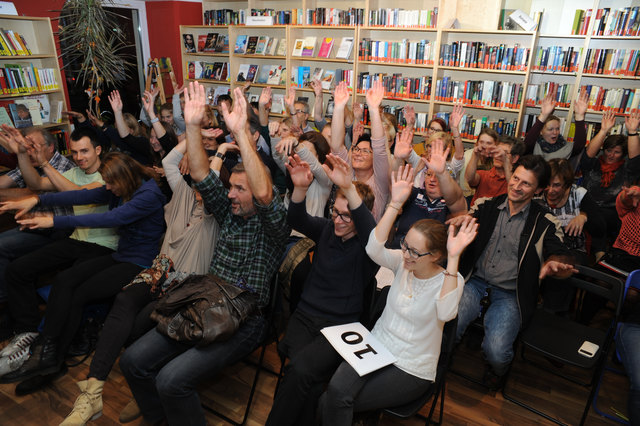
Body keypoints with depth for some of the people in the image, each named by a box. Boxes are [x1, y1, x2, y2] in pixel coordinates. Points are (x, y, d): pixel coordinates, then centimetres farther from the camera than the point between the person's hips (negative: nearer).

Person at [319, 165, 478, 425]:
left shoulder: (450, 279, -12)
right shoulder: (402, 263, -2)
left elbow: (446, 313, -33)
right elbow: (374, 249, -22)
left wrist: (453, 259, -36)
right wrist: (395, 203, -25)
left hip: (412, 370, -3)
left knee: (332, 402, -17)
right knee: (335, 391, -25)